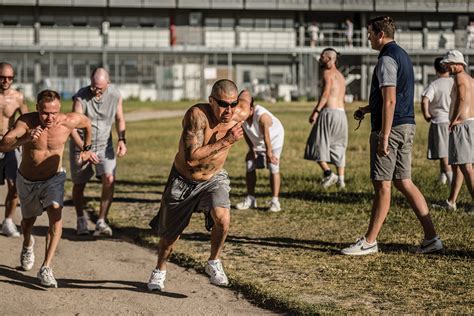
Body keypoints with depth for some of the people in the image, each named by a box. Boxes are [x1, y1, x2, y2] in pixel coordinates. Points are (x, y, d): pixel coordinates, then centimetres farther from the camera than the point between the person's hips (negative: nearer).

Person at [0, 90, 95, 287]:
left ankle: (46, 268, -21)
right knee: (28, 220, 21)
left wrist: (86, 149, 13)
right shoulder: (26, 121, -29)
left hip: (54, 179, 0)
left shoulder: (68, 121, -23)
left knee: (56, 216, -24)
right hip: (27, 180, 0)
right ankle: (28, 244, 56)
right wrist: (25, 139, -59)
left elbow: (87, 123, 2)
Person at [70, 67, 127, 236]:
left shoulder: (115, 95, -10)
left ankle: (101, 222, -14)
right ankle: (81, 220, 32)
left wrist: (121, 140, -8)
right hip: (81, 145, -2)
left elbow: (119, 119, 7)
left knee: (109, 179, -19)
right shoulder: (81, 97, -20)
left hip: (104, 145, 2)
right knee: (79, 185, 8)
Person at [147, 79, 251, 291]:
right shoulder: (197, 115, -33)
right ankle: (160, 271, 44)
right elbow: (191, 158, -40)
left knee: (222, 217, -27)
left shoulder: (239, 115, -18)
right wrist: (226, 141, -40)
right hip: (182, 180, -2)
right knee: (170, 233, 14)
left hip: (214, 179, 2)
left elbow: (246, 94, 6)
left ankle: (214, 263, 0)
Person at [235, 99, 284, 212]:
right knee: (250, 167, 4)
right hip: (256, 141, 6)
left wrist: (269, 154, -29)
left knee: (273, 168, -15)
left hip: (274, 139, -6)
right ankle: (250, 199, 14)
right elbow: (245, 133, -6)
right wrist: (251, 149, -6)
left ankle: (275, 201, -16)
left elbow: (266, 136, -33)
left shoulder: (261, 116, -38)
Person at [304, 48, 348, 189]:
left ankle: (328, 173, -16)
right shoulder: (340, 76, 22)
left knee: (317, 145, -2)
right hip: (341, 113, 8)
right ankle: (341, 179, 12)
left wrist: (316, 111, -19)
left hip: (329, 112, -8)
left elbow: (326, 93, -16)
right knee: (338, 146, 15)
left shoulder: (328, 72, -4)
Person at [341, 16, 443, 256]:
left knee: (382, 184, -3)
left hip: (391, 128, -10)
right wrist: (367, 109, 24)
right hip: (407, 126, 10)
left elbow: (389, 100, -20)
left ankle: (370, 241, 4)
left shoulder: (387, 59, -14)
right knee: (403, 182, 10)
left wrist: (384, 136, -22)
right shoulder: (402, 55, 18)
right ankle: (431, 237, 7)